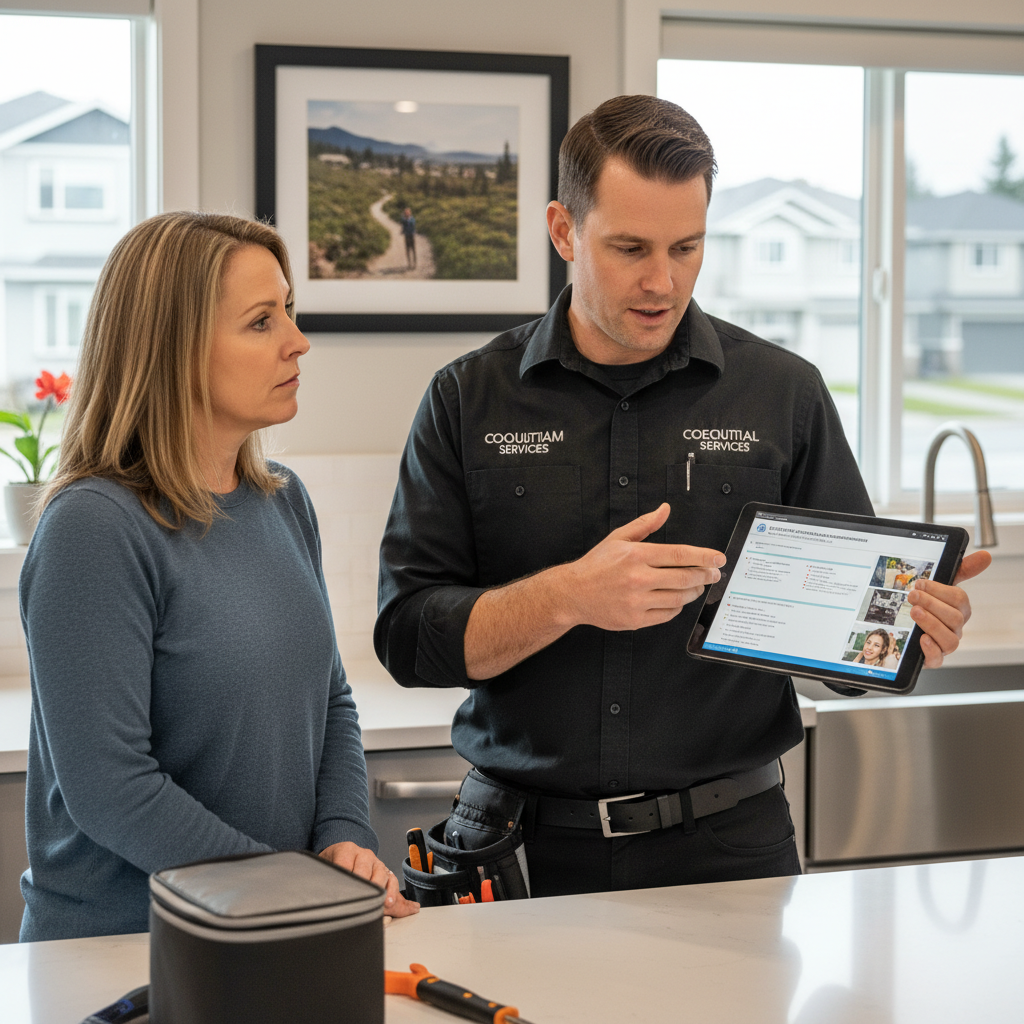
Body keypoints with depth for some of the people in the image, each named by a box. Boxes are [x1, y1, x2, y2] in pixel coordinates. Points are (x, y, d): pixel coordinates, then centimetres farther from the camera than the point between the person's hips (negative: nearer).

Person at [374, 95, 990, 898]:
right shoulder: (469, 401, 2)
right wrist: (568, 597, -19)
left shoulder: (785, 393, 3)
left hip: (729, 842, 0)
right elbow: (408, 634, -4)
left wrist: (912, 625, -17)